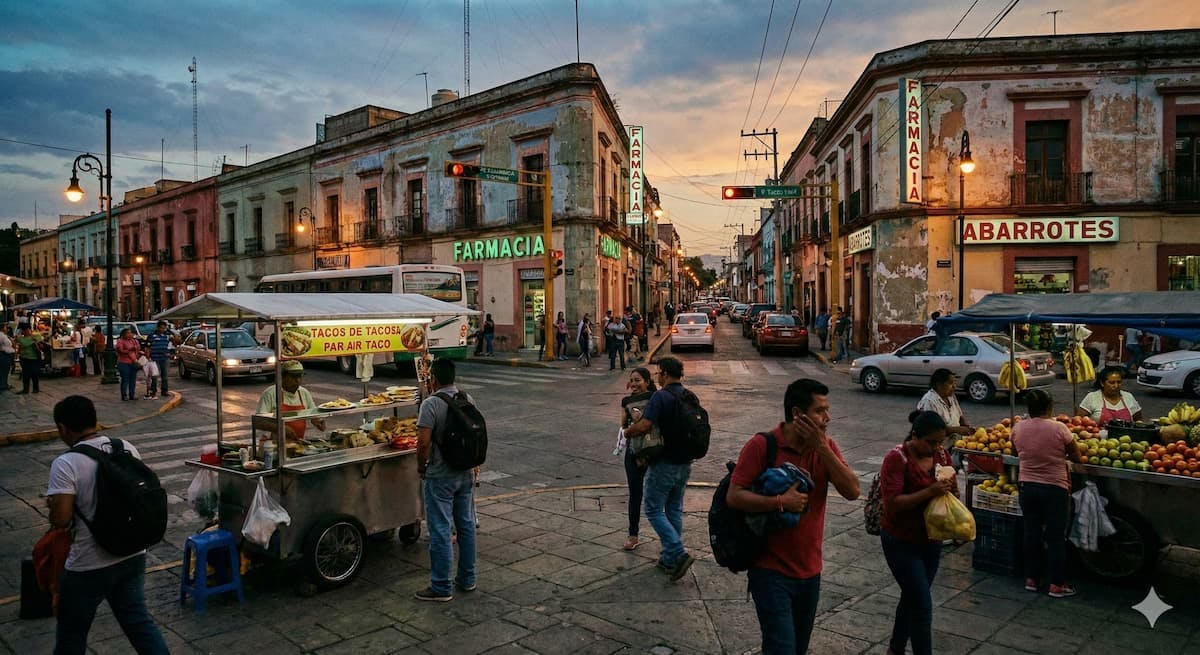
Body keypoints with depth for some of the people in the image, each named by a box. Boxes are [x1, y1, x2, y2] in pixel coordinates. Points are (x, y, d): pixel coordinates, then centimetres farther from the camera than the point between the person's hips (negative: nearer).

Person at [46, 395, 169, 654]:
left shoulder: (65, 464, -19)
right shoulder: (128, 449, -2)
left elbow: (60, 519, -20)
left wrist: (53, 503, 0)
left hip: (88, 567, -5)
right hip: (133, 556, 5)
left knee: (72, 633, 17)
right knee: (138, 619, 16)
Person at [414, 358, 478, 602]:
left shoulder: (431, 404, -17)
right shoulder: (468, 399, 4)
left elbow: (423, 442, -21)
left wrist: (421, 466, -5)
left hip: (440, 477, -7)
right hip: (466, 474, 7)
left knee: (440, 531, 2)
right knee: (466, 525, 15)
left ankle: (441, 588, 10)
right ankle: (467, 579, 26)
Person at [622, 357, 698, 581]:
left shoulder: (661, 396, -19)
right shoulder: (690, 397, 5)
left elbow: (644, 426, -29)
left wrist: (627, 432, -11)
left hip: (664, 463, -7)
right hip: (685, 463, 7)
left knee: (653, 509, 4)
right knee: (674, 509, 17)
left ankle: (679, 553, -7)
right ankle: (670, 558, 24)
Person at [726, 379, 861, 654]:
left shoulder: (826, 446, 0)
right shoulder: (761, 445, -16)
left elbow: (852, 491, -12)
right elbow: (733, 497, -17)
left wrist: (821, 447, -19)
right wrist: (781, 501, -26)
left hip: (810, 570, 6)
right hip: (771, 570, -5)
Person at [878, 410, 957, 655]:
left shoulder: (942, 455, 0)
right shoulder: (897, 459, -21)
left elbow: (953, 492, 9)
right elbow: (892, 503, -27)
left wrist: (949, 488, -14)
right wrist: (929, 492, -33)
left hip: (931, 539, 7)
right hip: (901, 542, -7)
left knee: (912, 597, 20)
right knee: (923, 605, -6)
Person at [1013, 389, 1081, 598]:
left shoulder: (1018, 428, -4)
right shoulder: (1058, 428, -15)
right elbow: (1076, 456, -5)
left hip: (1027, 486, 4)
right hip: (1054, 488, -4)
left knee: (1031, 533, 14)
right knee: (1056, 537, 7)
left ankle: (1030, 579, 23)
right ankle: (1056, 584, 14)